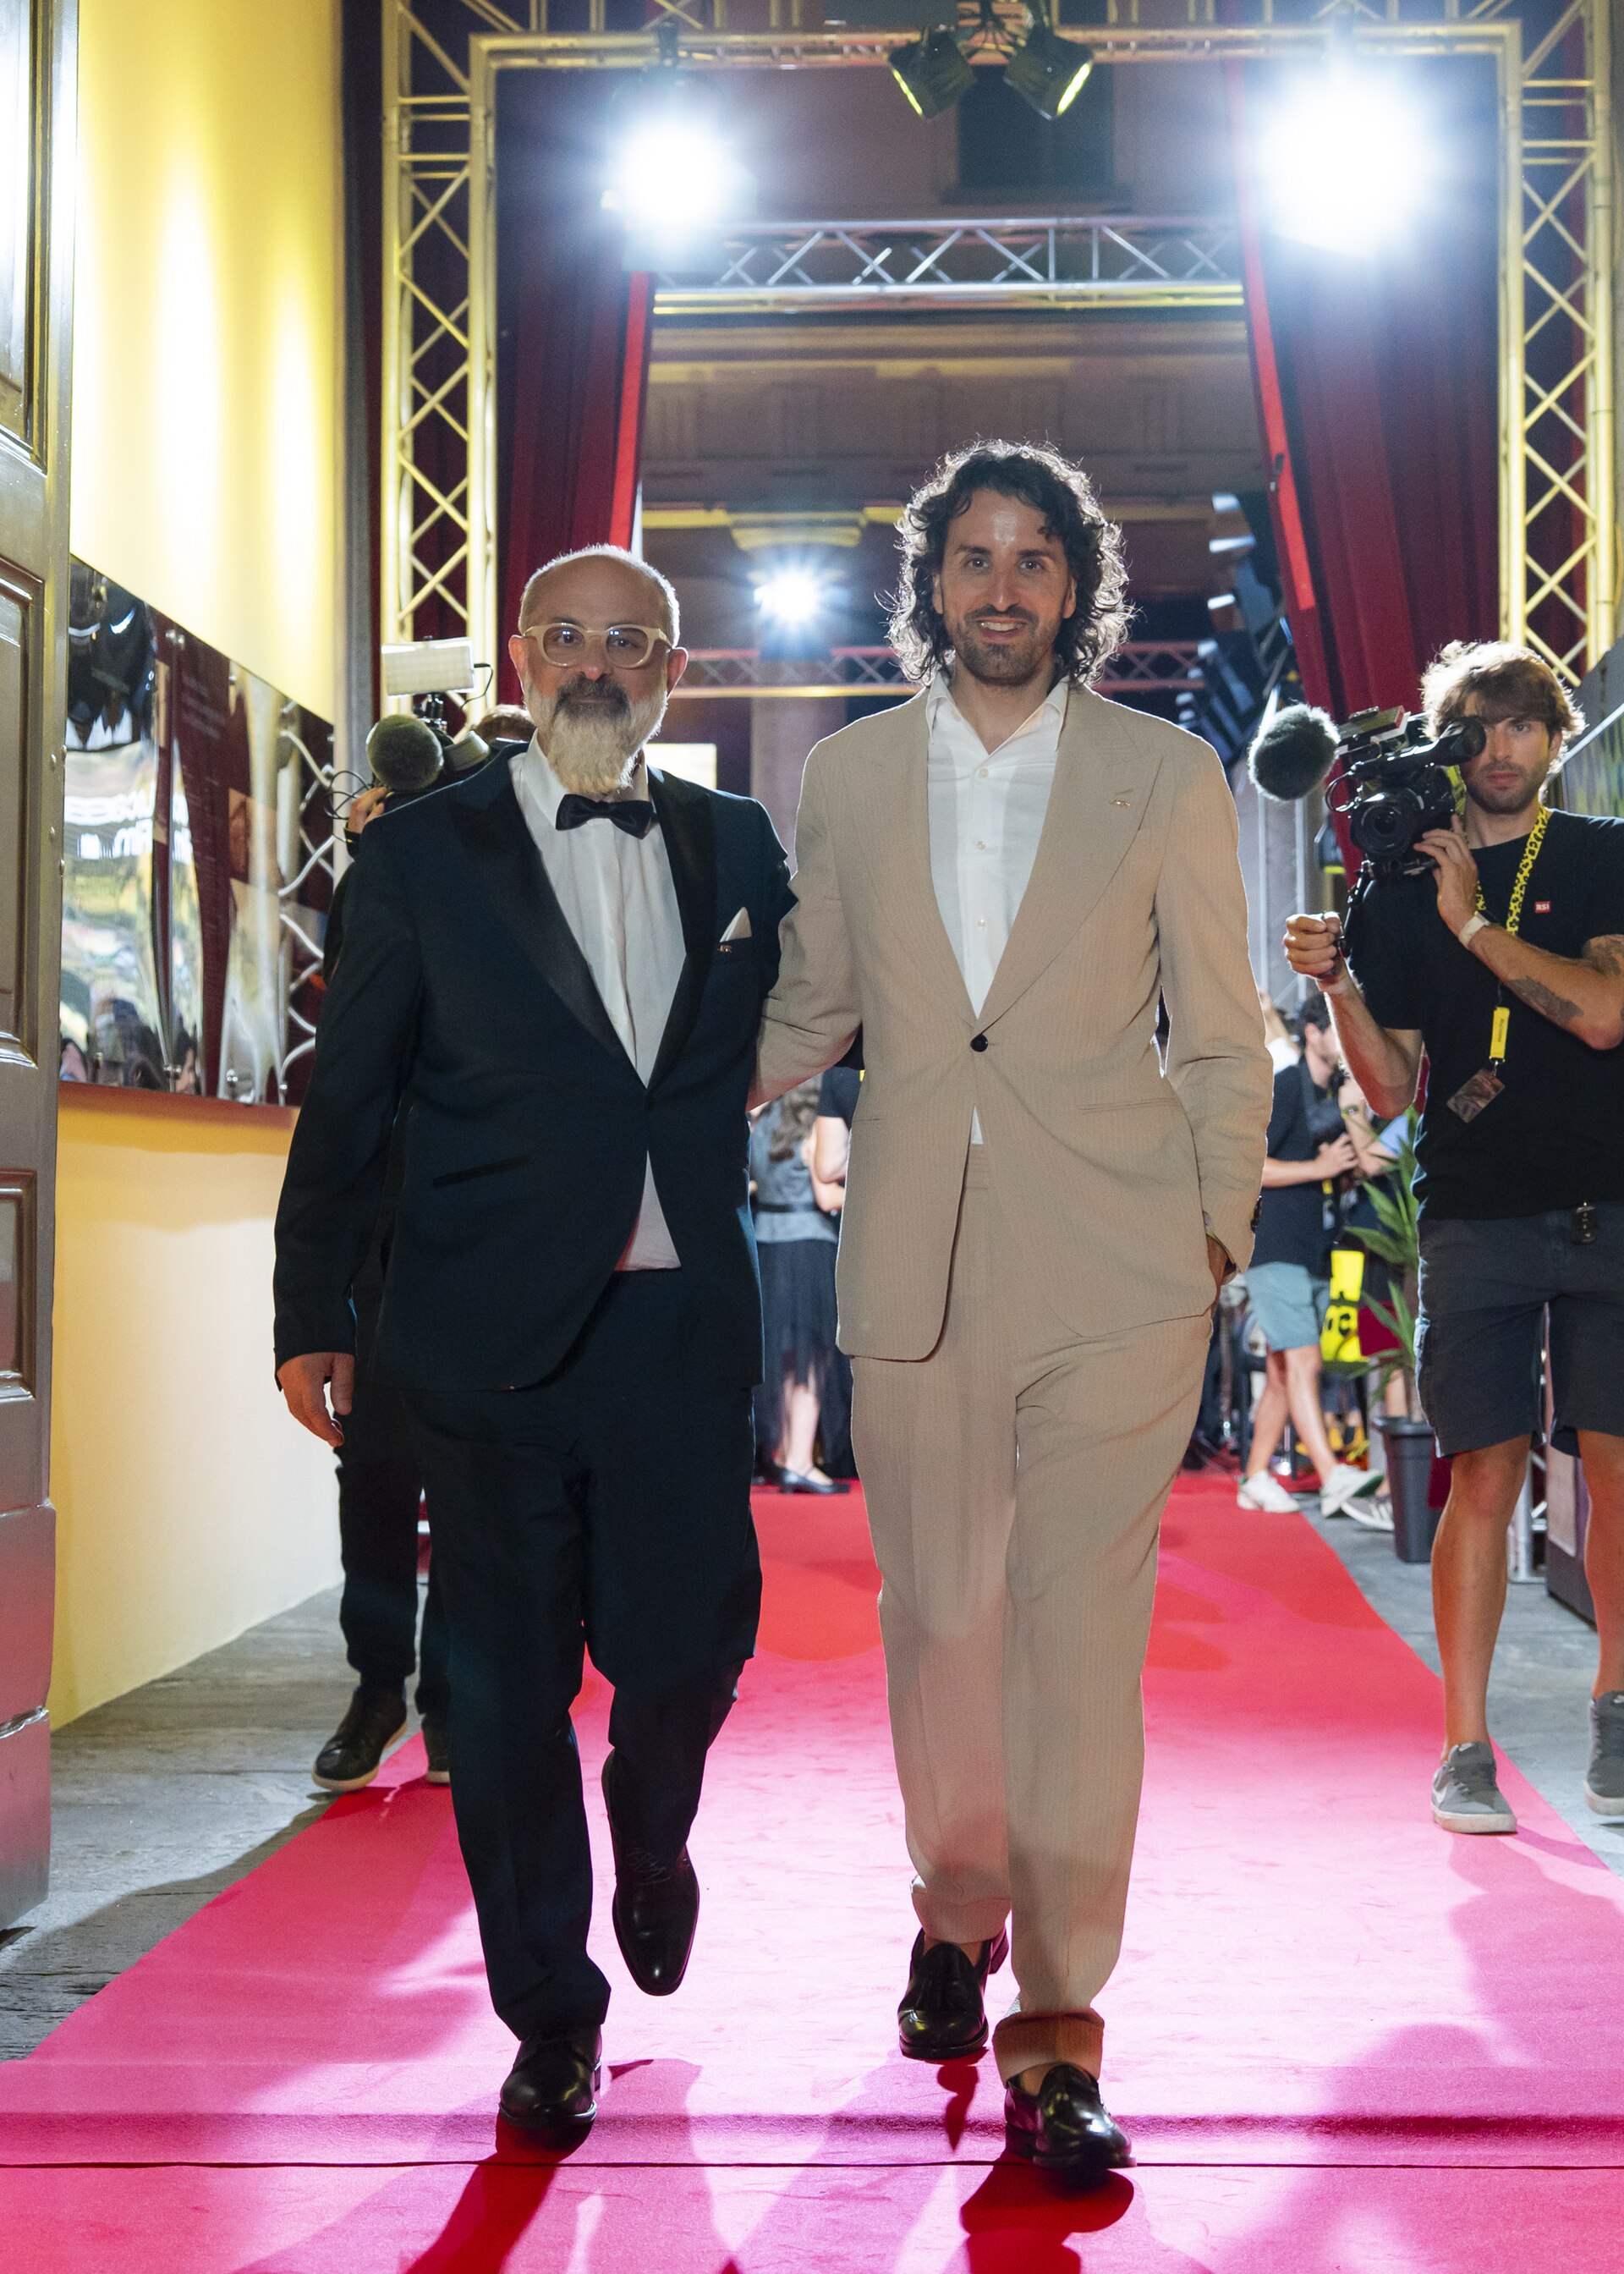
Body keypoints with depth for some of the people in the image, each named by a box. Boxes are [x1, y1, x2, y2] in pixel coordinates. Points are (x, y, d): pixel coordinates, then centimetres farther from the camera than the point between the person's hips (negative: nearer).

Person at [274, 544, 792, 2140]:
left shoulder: (734, 846, 10)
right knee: (509, 1690, 4)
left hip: (681, 1326, 2)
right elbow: (346, 1098, 3)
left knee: (690, 1646, 1)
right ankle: (552, 2020, 21)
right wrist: (310, 1315, 2)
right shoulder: (423, 853, 3)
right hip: (493, 1333, -2)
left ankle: (652, 1840, 37)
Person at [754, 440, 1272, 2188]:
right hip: (916, 1260, 2)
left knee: (1080, 1630, -6)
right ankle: (955, 1909, 34)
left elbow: (1221, 1040, 7)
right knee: (935, 1616, 10)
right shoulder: (846, 777, 9)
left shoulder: (1167, 778, 4)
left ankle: (1057, 2025, 1)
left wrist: (1218, 1240, 3)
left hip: (1114, 1265, -2)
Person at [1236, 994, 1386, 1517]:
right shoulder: (1283, 1088, -8)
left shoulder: (1334, 1096, 18)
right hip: (1276, 1252, -9)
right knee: (1302, 1363, -15)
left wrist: (1349, 1167, 5)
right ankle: (1333, 1478, -23)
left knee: (1283, 1373, 9)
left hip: (1315, 1255, 9)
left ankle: (1255, 1479, 14)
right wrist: (1319, 1168, -17)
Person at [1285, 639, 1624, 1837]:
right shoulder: (1400, 890, 10)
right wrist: (1338, 984, -8)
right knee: (1484, 1475, -3)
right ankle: (1466, 1749, 3)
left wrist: (1473, 921, -9)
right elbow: (1391, 1089, 8)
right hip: (1474, 1218, 0)